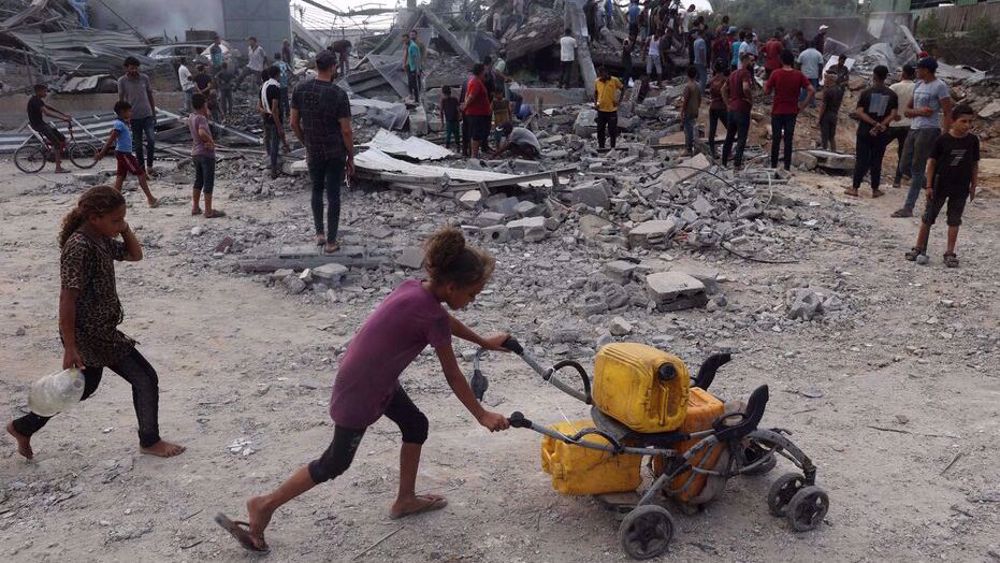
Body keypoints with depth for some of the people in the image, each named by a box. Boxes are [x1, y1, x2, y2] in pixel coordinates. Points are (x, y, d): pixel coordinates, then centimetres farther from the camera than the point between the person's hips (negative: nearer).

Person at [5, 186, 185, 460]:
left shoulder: (101, 240, 4)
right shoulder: (79, 248, -23)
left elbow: (135, 255, 19)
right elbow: (67, 300, -24)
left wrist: (124, 229, 1)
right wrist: (70, 348, -22)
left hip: (97, 333, 10)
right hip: (91, 336, -10)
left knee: (85, 386, 25)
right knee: (145, 379, -1)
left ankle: (23, 427, 38)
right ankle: (150, 441, 15)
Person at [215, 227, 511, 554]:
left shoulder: (416, 289, -3)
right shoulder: (431, 317, -27)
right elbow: (453, 377, -15)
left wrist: (484, 342, 32)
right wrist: (482, 415, -1)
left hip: (378, 378, 9)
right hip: (360, 390, -9)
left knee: (416, 425, 20)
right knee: (335, 463, 9)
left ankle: (405, 500, 36)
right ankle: (264, 505, 22)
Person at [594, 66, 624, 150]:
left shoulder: (614, 81, -8)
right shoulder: (597, 82, 0)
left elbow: (622, 89, 3)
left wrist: (619, 101, -6)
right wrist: (595, 103, -1)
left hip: (612, 110, -2)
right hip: (601, 110, 3)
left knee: (612, 130, 4)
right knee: (600, 130, 5)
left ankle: (613, 147, 17)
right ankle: (601, 146, 17)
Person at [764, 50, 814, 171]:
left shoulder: (776, 74, -8)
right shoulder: (799, 75, -3)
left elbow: (767, 91, -3)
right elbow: (812, 91, -8)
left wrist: (765, 84, 18)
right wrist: (802, 105, -1)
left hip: (777, 111, -1)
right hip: (792, 112, 1)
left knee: (776, 139, 8)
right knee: (788, 140, 8)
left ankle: (773, 166, 12)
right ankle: (787, 167, 8)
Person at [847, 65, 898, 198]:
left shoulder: (866, 93, -4)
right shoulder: (892, 95, 0)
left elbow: (859, 112, -12)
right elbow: (892, 115, -7)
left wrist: (875, 123, -14)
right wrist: (881, 125, -11)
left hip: (864, 131, -1)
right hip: (882, 134, 1)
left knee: (861, 160, 5)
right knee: (876, 161, 8)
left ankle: (855, 188, 4)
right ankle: (875, 190, 12)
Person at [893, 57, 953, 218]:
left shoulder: (939, 86, -8)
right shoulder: (918, 85, 15)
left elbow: (947, 114, -11)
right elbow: (906, 111, 15)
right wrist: (919, 111, -7)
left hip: (929, 130, -8)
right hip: (914, 129, 8)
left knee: (917, 169, -8)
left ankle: (908, 208, -7)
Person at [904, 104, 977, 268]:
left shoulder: (973, 140, -3)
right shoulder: (942, 140, -11)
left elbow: (974, 164, 6)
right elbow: (931, 162, -6)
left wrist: (973, 186, 6)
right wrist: (929, 185, -8)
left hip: (961, 188, 2)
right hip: (940, 185, -2)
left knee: (954, 220, 8)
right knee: (928, 217, 7)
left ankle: (950, 253, 15)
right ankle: (919, 248, 17)